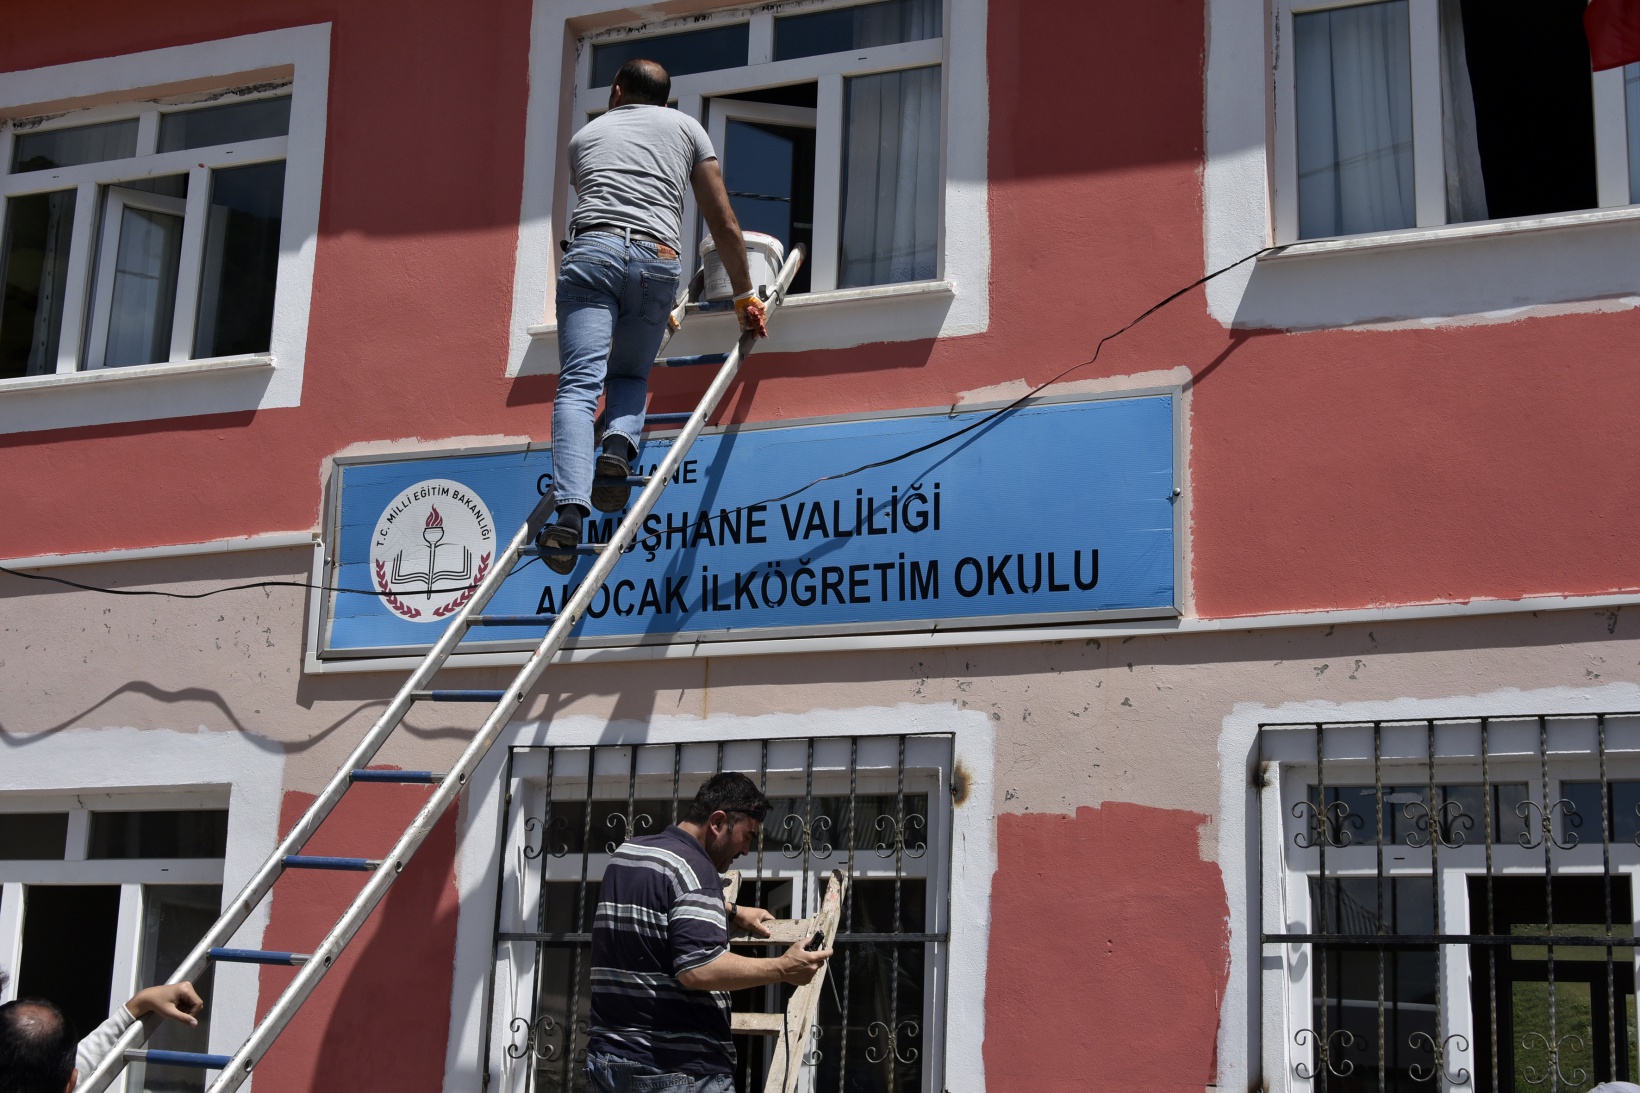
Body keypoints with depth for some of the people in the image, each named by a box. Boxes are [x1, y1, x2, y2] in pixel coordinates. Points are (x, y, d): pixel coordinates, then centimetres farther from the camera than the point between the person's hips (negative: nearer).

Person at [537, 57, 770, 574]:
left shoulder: (585, 135, 31)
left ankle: (569, 512, -30)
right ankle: (618, 446, -13)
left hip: (592, 248, 0)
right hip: (657, 260, 1)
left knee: (579, 384, -11)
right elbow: (723, 223, 21)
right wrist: (744, 295, 29)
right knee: (629, 377, 20)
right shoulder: (685, 127, 27)